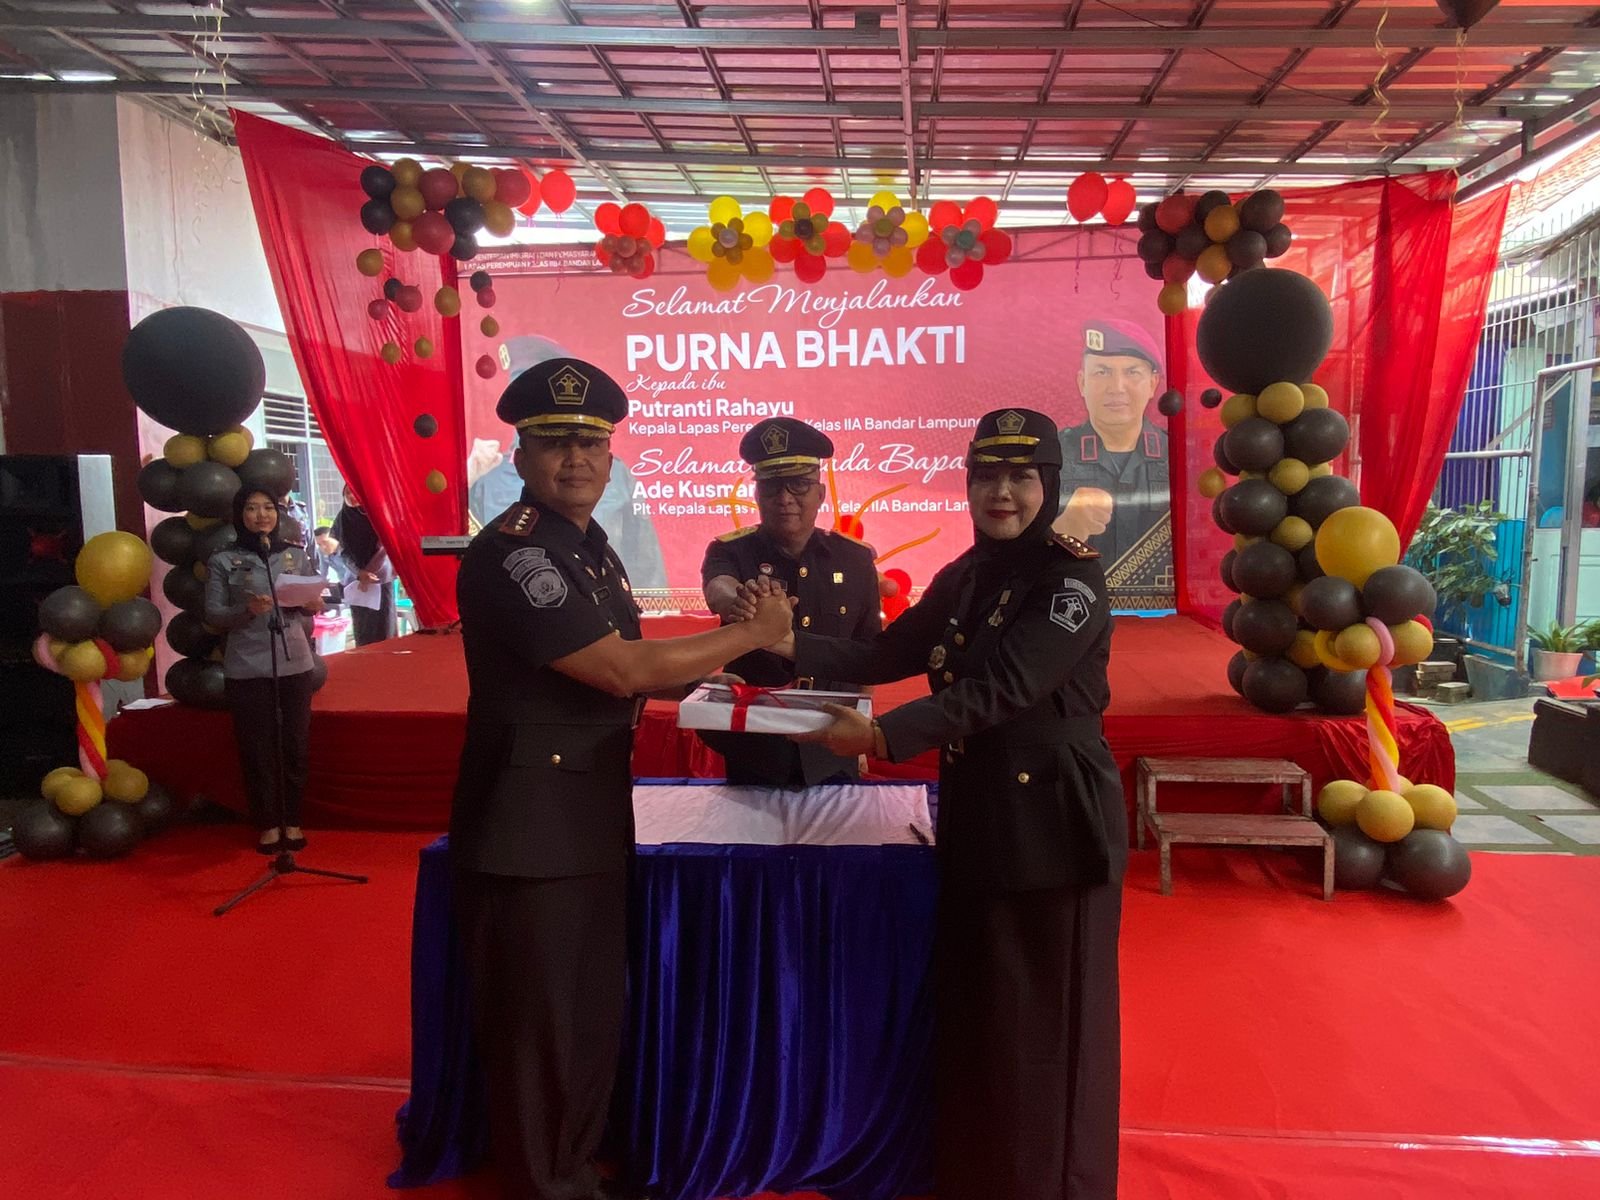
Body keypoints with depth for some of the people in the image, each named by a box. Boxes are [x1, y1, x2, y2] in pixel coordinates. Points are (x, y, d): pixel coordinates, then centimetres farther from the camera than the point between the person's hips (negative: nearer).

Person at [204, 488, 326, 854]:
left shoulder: (297, 556, 9)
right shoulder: (222, 561, 2)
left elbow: (312, 606, 14)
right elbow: (212, 615, -2)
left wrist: (313, 607, -9)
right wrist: (246, 610, -20)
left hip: (294, 663, 2)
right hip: (247, 668, -2)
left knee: (296, 744, 6)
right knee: (257, 747, 3)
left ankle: (292, 821, 18)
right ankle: (268, 824, 14)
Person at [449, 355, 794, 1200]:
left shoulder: (588, 545, 10)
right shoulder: (509, 554, -20)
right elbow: (621, 668, -23)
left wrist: (721, 666, -1)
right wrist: (750, 633, -13)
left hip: (592, 815, 9)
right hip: (528, 823, -9)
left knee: (594, 1011, 21)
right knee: (536, 1022, 8)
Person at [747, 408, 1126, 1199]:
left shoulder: (1073, 576, -14)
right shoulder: (962, 577, 9)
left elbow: (1001, 688, -25)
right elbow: (884, 657, 8)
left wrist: (884, 736, -32)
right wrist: (792, 644, -6)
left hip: (1053, 824, -7)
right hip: (973, 819, 7)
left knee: (1046, 1020, 6)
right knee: (971, 1011, 17)